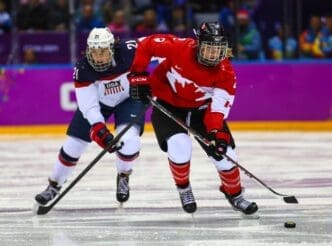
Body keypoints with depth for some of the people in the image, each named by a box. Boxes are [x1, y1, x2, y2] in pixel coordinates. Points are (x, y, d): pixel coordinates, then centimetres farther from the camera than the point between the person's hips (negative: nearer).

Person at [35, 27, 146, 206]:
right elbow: (88, 105, -29)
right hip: (97, 100, 1)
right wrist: (99, 130, -42)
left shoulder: (128, 52, -35)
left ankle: (123, 177, 7)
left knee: (129, 139, -23)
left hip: (130, 97, -1)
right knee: (74, 142, -1)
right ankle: (54, 185, 20)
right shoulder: (82, 69, -30)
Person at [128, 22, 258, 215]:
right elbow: (146, 44, -17)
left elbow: (219, 106, -25)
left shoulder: (226, 73, -22)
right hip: (168, 104, -2)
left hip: (201, 107, 2)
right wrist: (138, 75, -17)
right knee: (180, 146, -25)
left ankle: (235, 194, 22)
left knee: (223, 152, -5)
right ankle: (184, 189, 5)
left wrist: (218, 132, -40)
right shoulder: (178, 48, -29)